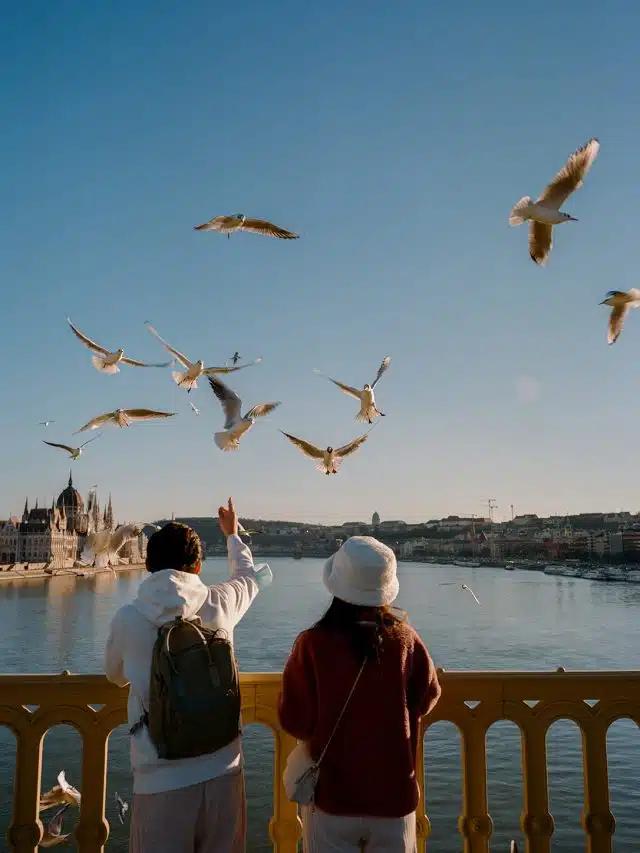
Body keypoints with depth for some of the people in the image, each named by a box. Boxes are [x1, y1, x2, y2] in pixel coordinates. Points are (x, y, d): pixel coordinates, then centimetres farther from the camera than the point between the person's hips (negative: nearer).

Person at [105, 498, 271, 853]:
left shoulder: (127, 619, -7)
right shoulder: (219, 603, -5)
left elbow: (116, 676, 14)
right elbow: (248, 576, 20)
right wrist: (232, 534, 38)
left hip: (160, 780, -1)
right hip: (222, 772, 2)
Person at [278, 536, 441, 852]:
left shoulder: (313, 643, -18)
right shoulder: (405, 639, -12)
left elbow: (295, 722, -11)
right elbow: (427, 699, 3)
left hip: (332, 794, -1)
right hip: (394, 794, 2)